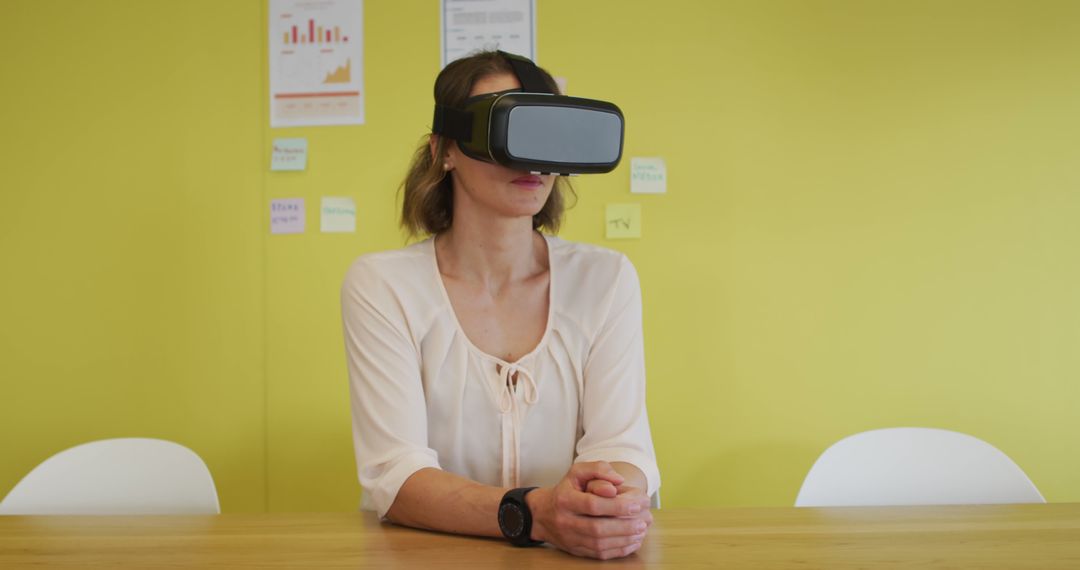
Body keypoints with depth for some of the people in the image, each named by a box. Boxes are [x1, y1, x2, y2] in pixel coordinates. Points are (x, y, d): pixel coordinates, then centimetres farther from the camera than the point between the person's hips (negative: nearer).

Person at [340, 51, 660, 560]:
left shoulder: (606, 280, 0)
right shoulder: (380, 285, -6)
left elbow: (623, 448, -6)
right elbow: (393, 475, -14)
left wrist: (618, 492, -28)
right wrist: (534, 514, -30)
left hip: (574, 556, 2)